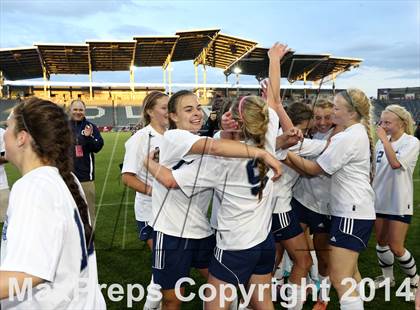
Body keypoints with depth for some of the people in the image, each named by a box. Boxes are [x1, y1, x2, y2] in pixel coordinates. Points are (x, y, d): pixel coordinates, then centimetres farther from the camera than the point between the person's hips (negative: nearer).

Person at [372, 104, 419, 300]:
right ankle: (387, 277, 34)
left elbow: (395, 163, -29)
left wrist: (384, 139, -24)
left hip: (399, 203, -5)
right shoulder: (382, 142, 4)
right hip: (380, 200, 5)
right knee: (381, 242, 13)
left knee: (396, 247, -2)